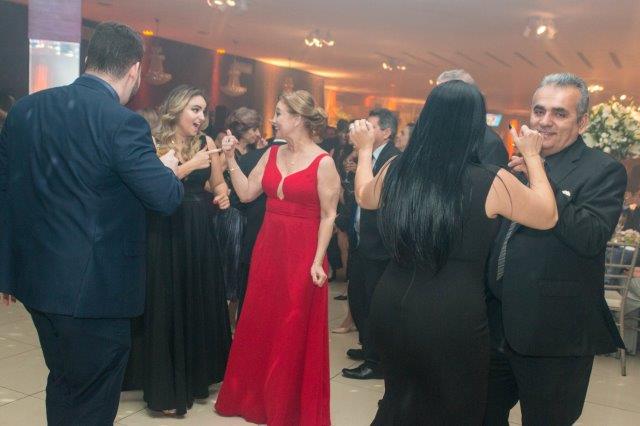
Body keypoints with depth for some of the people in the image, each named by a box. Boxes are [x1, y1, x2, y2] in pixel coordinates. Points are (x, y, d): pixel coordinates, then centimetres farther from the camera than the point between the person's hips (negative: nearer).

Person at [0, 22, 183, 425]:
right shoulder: (122, 123, -18)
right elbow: (166, 199, -20)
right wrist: (169, 168, 4)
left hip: (36, 277, 7)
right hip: (94, 286, -7)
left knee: (63, 382, 26)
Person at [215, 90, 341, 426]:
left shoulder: (323, 162, -11)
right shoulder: (271, 154, 7)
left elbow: (328, 216, -11)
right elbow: (245, 194, 4)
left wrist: (317, 261, -15)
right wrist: (231, 158, -2)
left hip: (302, 254, -6)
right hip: (267, 249, 6)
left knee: (294, 333, 6)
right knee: (259, 327, 15)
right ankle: (254, 398, 34)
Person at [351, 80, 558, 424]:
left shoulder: (396, 170, -3)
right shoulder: (491, 182, -13)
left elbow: (364, 197, 21)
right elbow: (548, 216, 5)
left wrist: (365, 148, 36)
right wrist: (532, 156, 16)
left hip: (391, 307, 4)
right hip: (453, 317, -4)